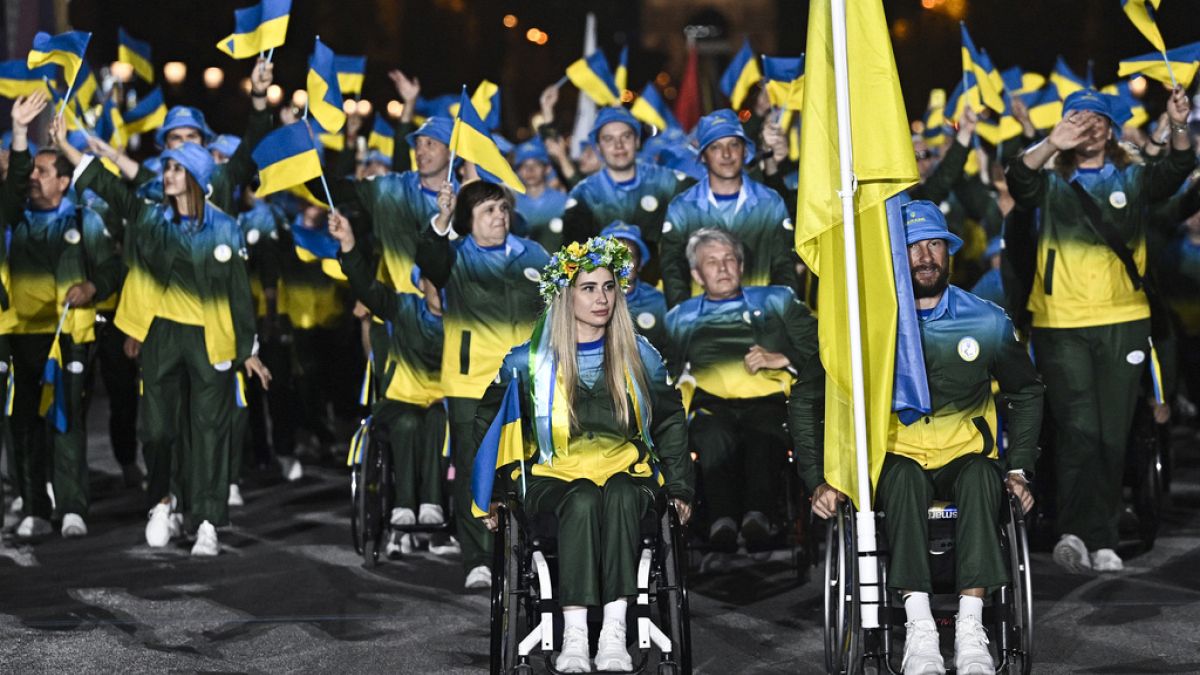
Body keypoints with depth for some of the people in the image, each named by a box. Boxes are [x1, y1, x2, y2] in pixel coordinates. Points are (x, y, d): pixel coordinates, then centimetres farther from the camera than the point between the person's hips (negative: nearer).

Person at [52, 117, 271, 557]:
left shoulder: (224, 230, 1)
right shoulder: (151, 218, 6)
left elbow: (239, 292, 2)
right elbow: (107, 185, 3)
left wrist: (247, 349, 0)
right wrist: (63, 145, -4)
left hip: (210, 339, -2)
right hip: (161, 335, 2)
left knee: (208, 431, -2)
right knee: (157, 426, 5)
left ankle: (206, 523, 0)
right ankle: (161, 504, 25)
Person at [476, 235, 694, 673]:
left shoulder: (640, 356, 12)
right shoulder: (530, 361, 7)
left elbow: (670, 423, 20)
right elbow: (489, 423, 16)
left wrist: (679, 488, 11)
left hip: (627, 474, 1)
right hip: (558, 476, -1)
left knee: (621, 497, -36)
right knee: (583, 500, -37)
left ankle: (614, 634, -42)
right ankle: (574, 636, -41)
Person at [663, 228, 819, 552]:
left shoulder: (776, 301, 27)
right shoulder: (680, 318, 30)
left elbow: (816, 347, 15)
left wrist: (777, 360, 0)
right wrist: (682, 380, -5)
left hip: (765, 400, 0)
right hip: (711, 404, 0)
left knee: (764, 433, -39)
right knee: (714, 437, -38)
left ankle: (757, 515, -58)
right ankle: (722, 519, -55)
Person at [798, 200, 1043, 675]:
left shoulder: (988, 323, 2)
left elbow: (1026, 393, 18)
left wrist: (1019, 470, 7)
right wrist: (819, 480, -8)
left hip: (964, 461, 1)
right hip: (896, 459, -1)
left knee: (981, 474, -34)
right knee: (902, 474, -36)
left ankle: (971, 628, -39)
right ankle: (919, 628, -40)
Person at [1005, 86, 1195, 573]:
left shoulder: (1133, 180, 13)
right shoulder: (1051, 183, 10)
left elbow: (1175, 171, -5)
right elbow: (1019, 181, -11)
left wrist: (1179, 129, -25)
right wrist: (1052, 145, -29)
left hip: (1122, 322, 2)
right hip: (1061, 324, -2)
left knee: (1113, 435, 4)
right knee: (1078, 430, -14)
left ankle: (1100, 541, 11)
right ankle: (1083, 534, -18)